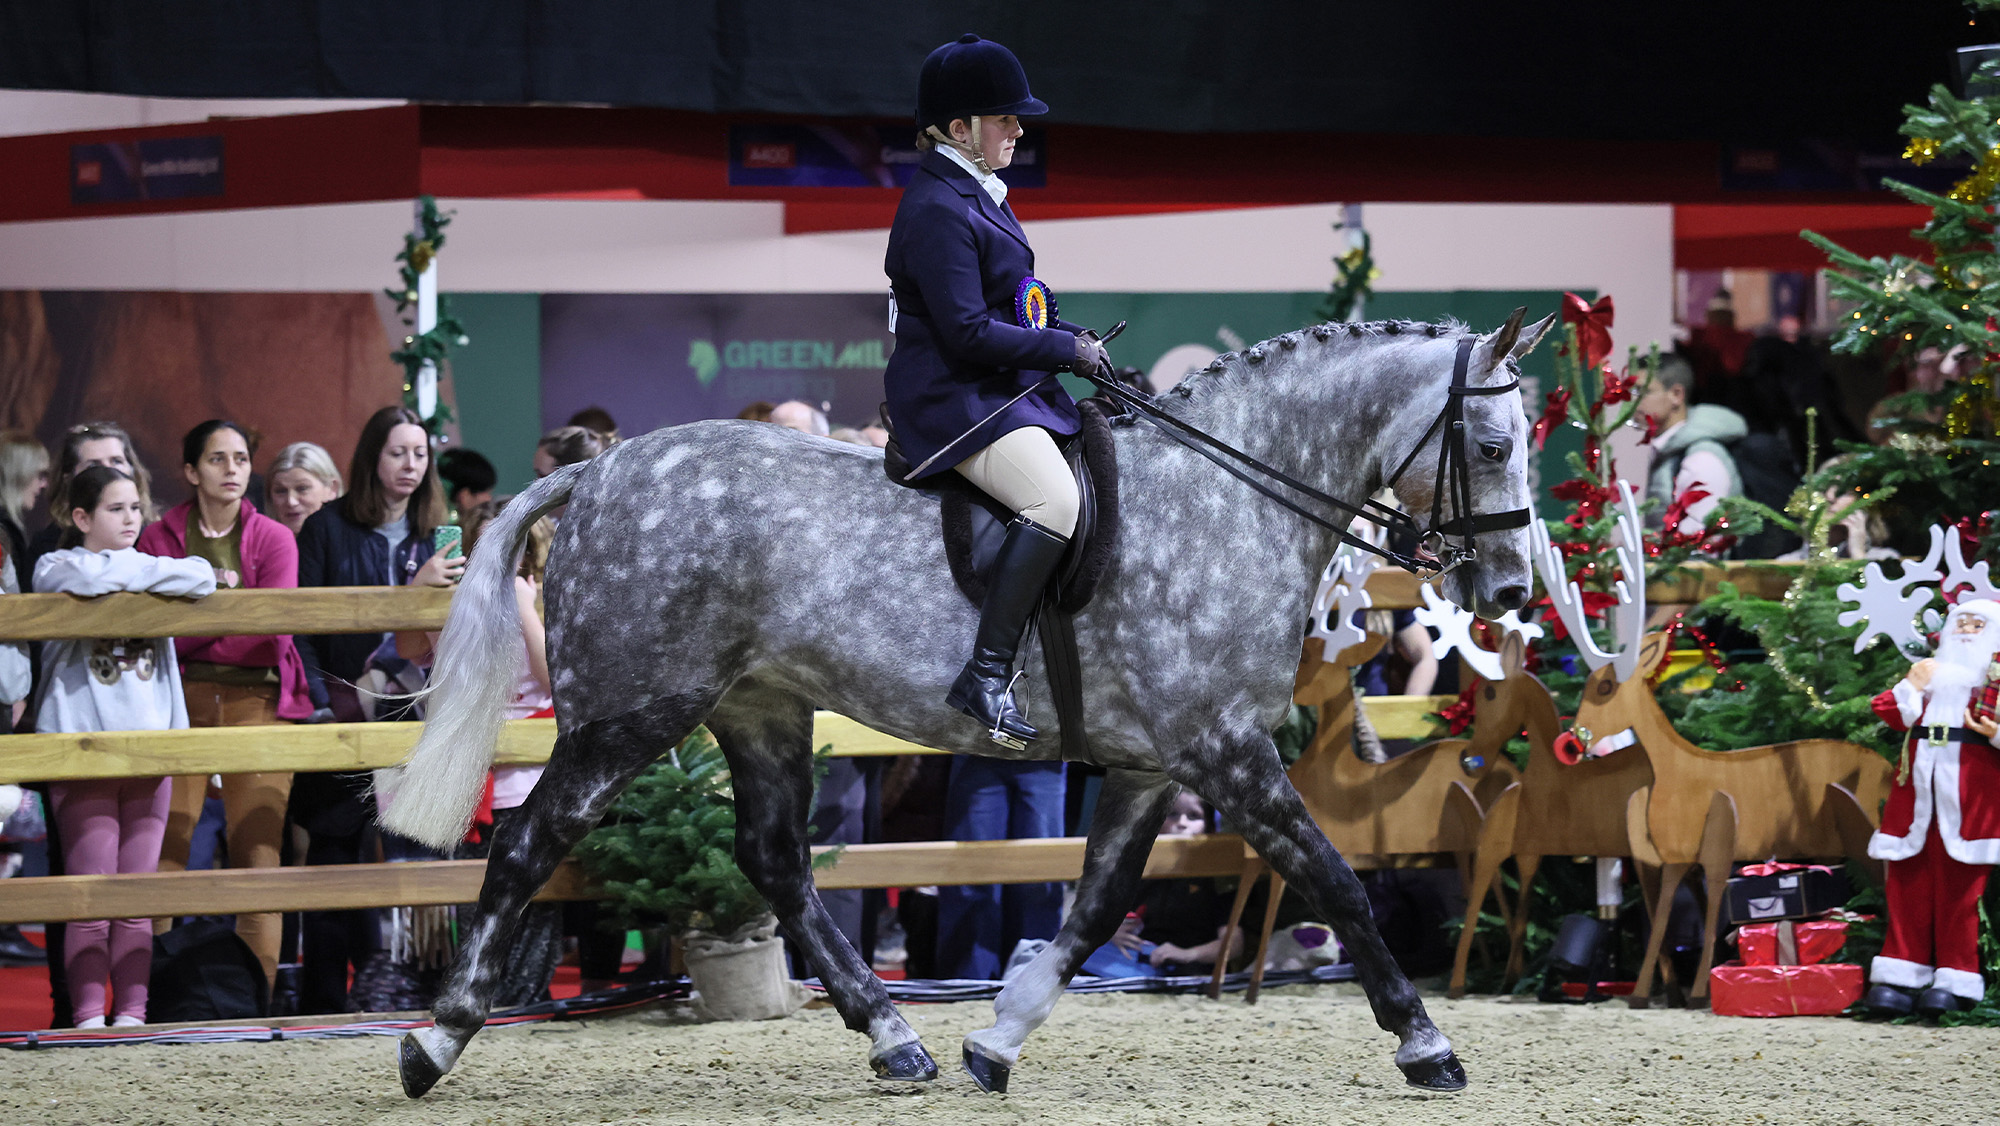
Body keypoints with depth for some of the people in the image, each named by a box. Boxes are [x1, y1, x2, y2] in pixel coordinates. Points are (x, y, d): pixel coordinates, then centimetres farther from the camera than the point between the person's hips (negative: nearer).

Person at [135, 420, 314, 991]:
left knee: (257, 858, -6)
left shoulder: (274, 538, 8)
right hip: (180, 703, 0)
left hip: (256, 703, 0)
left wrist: (189, 633, -5)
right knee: (162, 855, -9)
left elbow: (275, 630, -5)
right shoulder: (160, 538, 9)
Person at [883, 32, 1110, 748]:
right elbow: (969, 333, -22)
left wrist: (1071, 338, 9)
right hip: (953, 400, -11)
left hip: (1006, 390, 11)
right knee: (1057, 499, -29)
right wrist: (1068, 350, -14)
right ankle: (986, 678, -29)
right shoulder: (937, 210, -17)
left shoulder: (973, 194, 16)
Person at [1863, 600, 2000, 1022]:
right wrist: (1913, 685, -4)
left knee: (1958, 884, -6)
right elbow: (1892, 713, 10)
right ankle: (1900, 979, 1)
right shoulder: (1930, 672, 21)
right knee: (1909, 882, 0)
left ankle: (1956, 981, -3)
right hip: (1917, 792, 4)